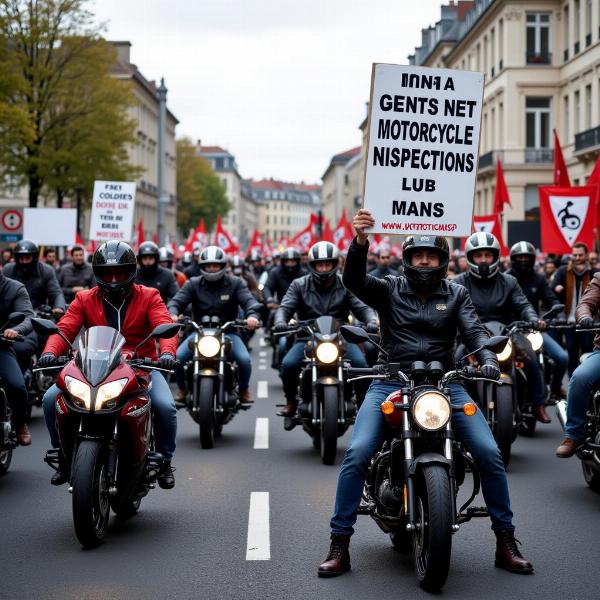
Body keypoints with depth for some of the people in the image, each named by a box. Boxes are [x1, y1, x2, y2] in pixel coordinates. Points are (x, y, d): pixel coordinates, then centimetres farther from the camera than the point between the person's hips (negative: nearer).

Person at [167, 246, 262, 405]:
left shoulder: (235, 283, 2)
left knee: (244, 360, -26)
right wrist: (173, 313, -33)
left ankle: (244, 389, 5)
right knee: (177, 358, -22)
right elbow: (177, 300, -9)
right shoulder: (193, 284, 4)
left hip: (228, 332, -1)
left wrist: (252, 315, -37)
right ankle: (183, 389, 7)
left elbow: (248, 300, -13)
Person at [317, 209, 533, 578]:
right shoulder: (389, 289, 11)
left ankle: (506, 543, 2)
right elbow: (354, 280, -7)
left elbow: (473, 330, 0)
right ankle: (340, 544, -10)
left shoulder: (456, 295, 15)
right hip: (391, 382, -1)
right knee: (357, 454, -20)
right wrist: (360, 240, -26)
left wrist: (488, 357, -22)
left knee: (489, 454, -12)